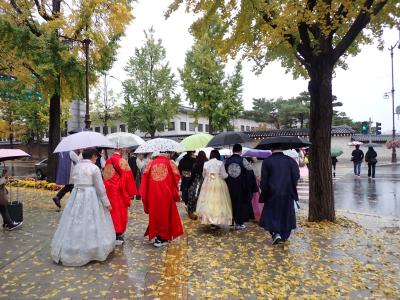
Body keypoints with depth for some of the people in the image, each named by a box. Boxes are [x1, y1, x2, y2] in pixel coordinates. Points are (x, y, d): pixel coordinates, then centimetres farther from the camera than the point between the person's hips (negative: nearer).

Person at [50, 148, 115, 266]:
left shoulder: (76, 167, 9)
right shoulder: (94, 168, -10)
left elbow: (74, 182, 10)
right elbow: (100, 187, -10)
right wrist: (106, 202, -3)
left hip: (76, 196, 6)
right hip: (91, 197, -6)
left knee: (75, 223, 12)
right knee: (91, 223, 4)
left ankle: (67, 252, 21)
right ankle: (93, 250, 14)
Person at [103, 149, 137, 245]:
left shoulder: (108, 161, 5)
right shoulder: (122, 161, -15)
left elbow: (104, 175, 10)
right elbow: (126, 177, -14)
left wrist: (107, 186, 17)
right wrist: (129, 193, -6)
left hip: (108, 190, 6)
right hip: (119, 191, -6)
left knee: (111, 210, 15)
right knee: (119, 211, 3)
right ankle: (118, 235, 10)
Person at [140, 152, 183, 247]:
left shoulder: (151, 163, 9)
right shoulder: (170, 163, 3)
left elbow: (145, 178, 3)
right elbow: (176, 178, -2)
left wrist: (144, 196, 8)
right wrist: (176, 195, 10)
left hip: (153, 195, 2)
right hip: (166, 194, -2)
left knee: (155, 215, 13)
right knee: (166, 215, 10)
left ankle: (157, 236, 18)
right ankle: (163, 237, 13)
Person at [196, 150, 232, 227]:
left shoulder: (206, 163, 2)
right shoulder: (220, 163, -7)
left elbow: (204, 175, 11)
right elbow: (224, 175, -6)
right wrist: (228, 174, 15)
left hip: (208, 184, 3)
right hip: (219, 184, -3)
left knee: (208, 201, 9)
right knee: (218, 202, 4)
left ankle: (209, 219, 15)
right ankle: (219, 220, 7)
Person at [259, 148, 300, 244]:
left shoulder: (267, 161, -6)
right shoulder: (290, 160, -1)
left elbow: (264, 179, -7)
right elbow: (296, 175, -5)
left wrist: (264, 192, 4)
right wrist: (291, 188, 7)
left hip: (272, 193, -2)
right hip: (287, 193, 2)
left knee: (271, 214, 11)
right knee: (286, 215, 15)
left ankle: (275, 233, -6)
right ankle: (283, 237, 21)